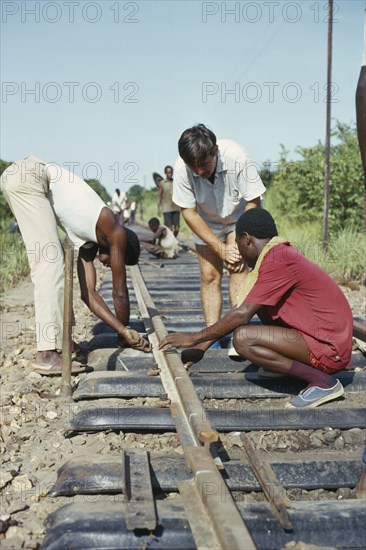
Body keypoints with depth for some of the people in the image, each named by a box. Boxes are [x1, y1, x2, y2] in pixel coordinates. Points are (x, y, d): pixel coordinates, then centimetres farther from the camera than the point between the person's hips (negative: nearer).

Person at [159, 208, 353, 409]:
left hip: (329, 349, -10)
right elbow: (240, 309, 14)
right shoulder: (282, 255, 13)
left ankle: (322, 381, -12)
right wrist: (201, 347, 13)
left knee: (243, 337, -20)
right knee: (259, 301, 14)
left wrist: (195, 338, -9)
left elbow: (242, 315, -19)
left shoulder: (277, 260, -18)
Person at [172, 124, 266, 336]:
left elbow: (253, 202, -23)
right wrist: (220, 248, -24)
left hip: (240, 216, -2)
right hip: (207, 223, 2)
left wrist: (239, 244, -25)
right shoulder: (182, 168, -30)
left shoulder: (236, 157, -35)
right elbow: (189, 212, -20)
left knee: (238, 269, -18)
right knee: (209, 276, -4)